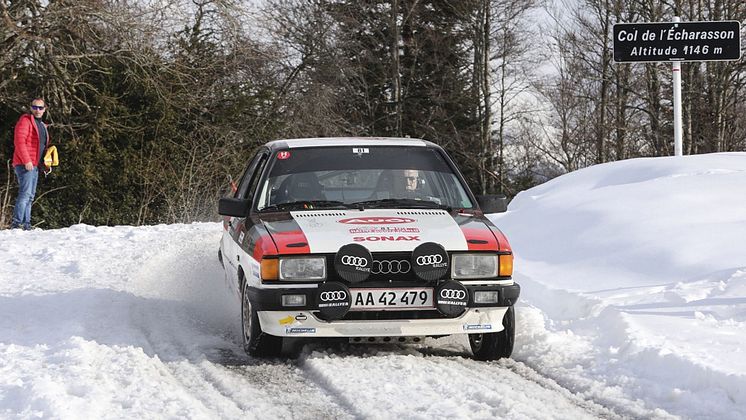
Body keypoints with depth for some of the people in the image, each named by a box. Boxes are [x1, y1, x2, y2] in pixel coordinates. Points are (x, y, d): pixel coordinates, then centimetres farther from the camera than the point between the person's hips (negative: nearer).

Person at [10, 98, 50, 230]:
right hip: (24, 164, -9)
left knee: (30, 196, 9)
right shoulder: (25, 120, -7)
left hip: (34, 165, 9)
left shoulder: (41, 125, 21)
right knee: (25, 193, -17)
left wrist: (46, 161, 11)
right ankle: (16, 223, -22)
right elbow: (19, 141, -17)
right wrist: (26, 161, -23)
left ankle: (26, 224, 12)